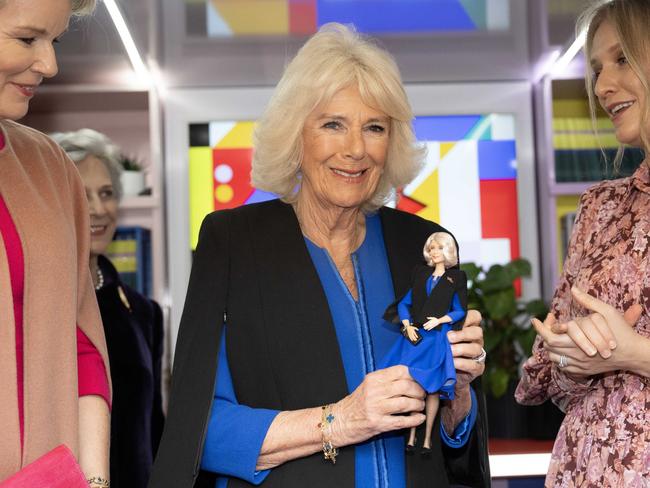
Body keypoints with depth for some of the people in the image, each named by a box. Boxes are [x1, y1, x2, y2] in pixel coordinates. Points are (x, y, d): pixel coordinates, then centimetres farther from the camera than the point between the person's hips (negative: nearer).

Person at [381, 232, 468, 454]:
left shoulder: (456, 277, 6)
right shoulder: (420, 273, 14)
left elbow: (460, 311, 4)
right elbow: (404, 303, 12)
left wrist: (439, 320, -11)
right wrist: (407, 326, -3)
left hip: (437, 338, -3)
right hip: (414, 336, 3)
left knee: (432, 388, -5)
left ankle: (427, 439, 1)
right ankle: (411, 437, 5)